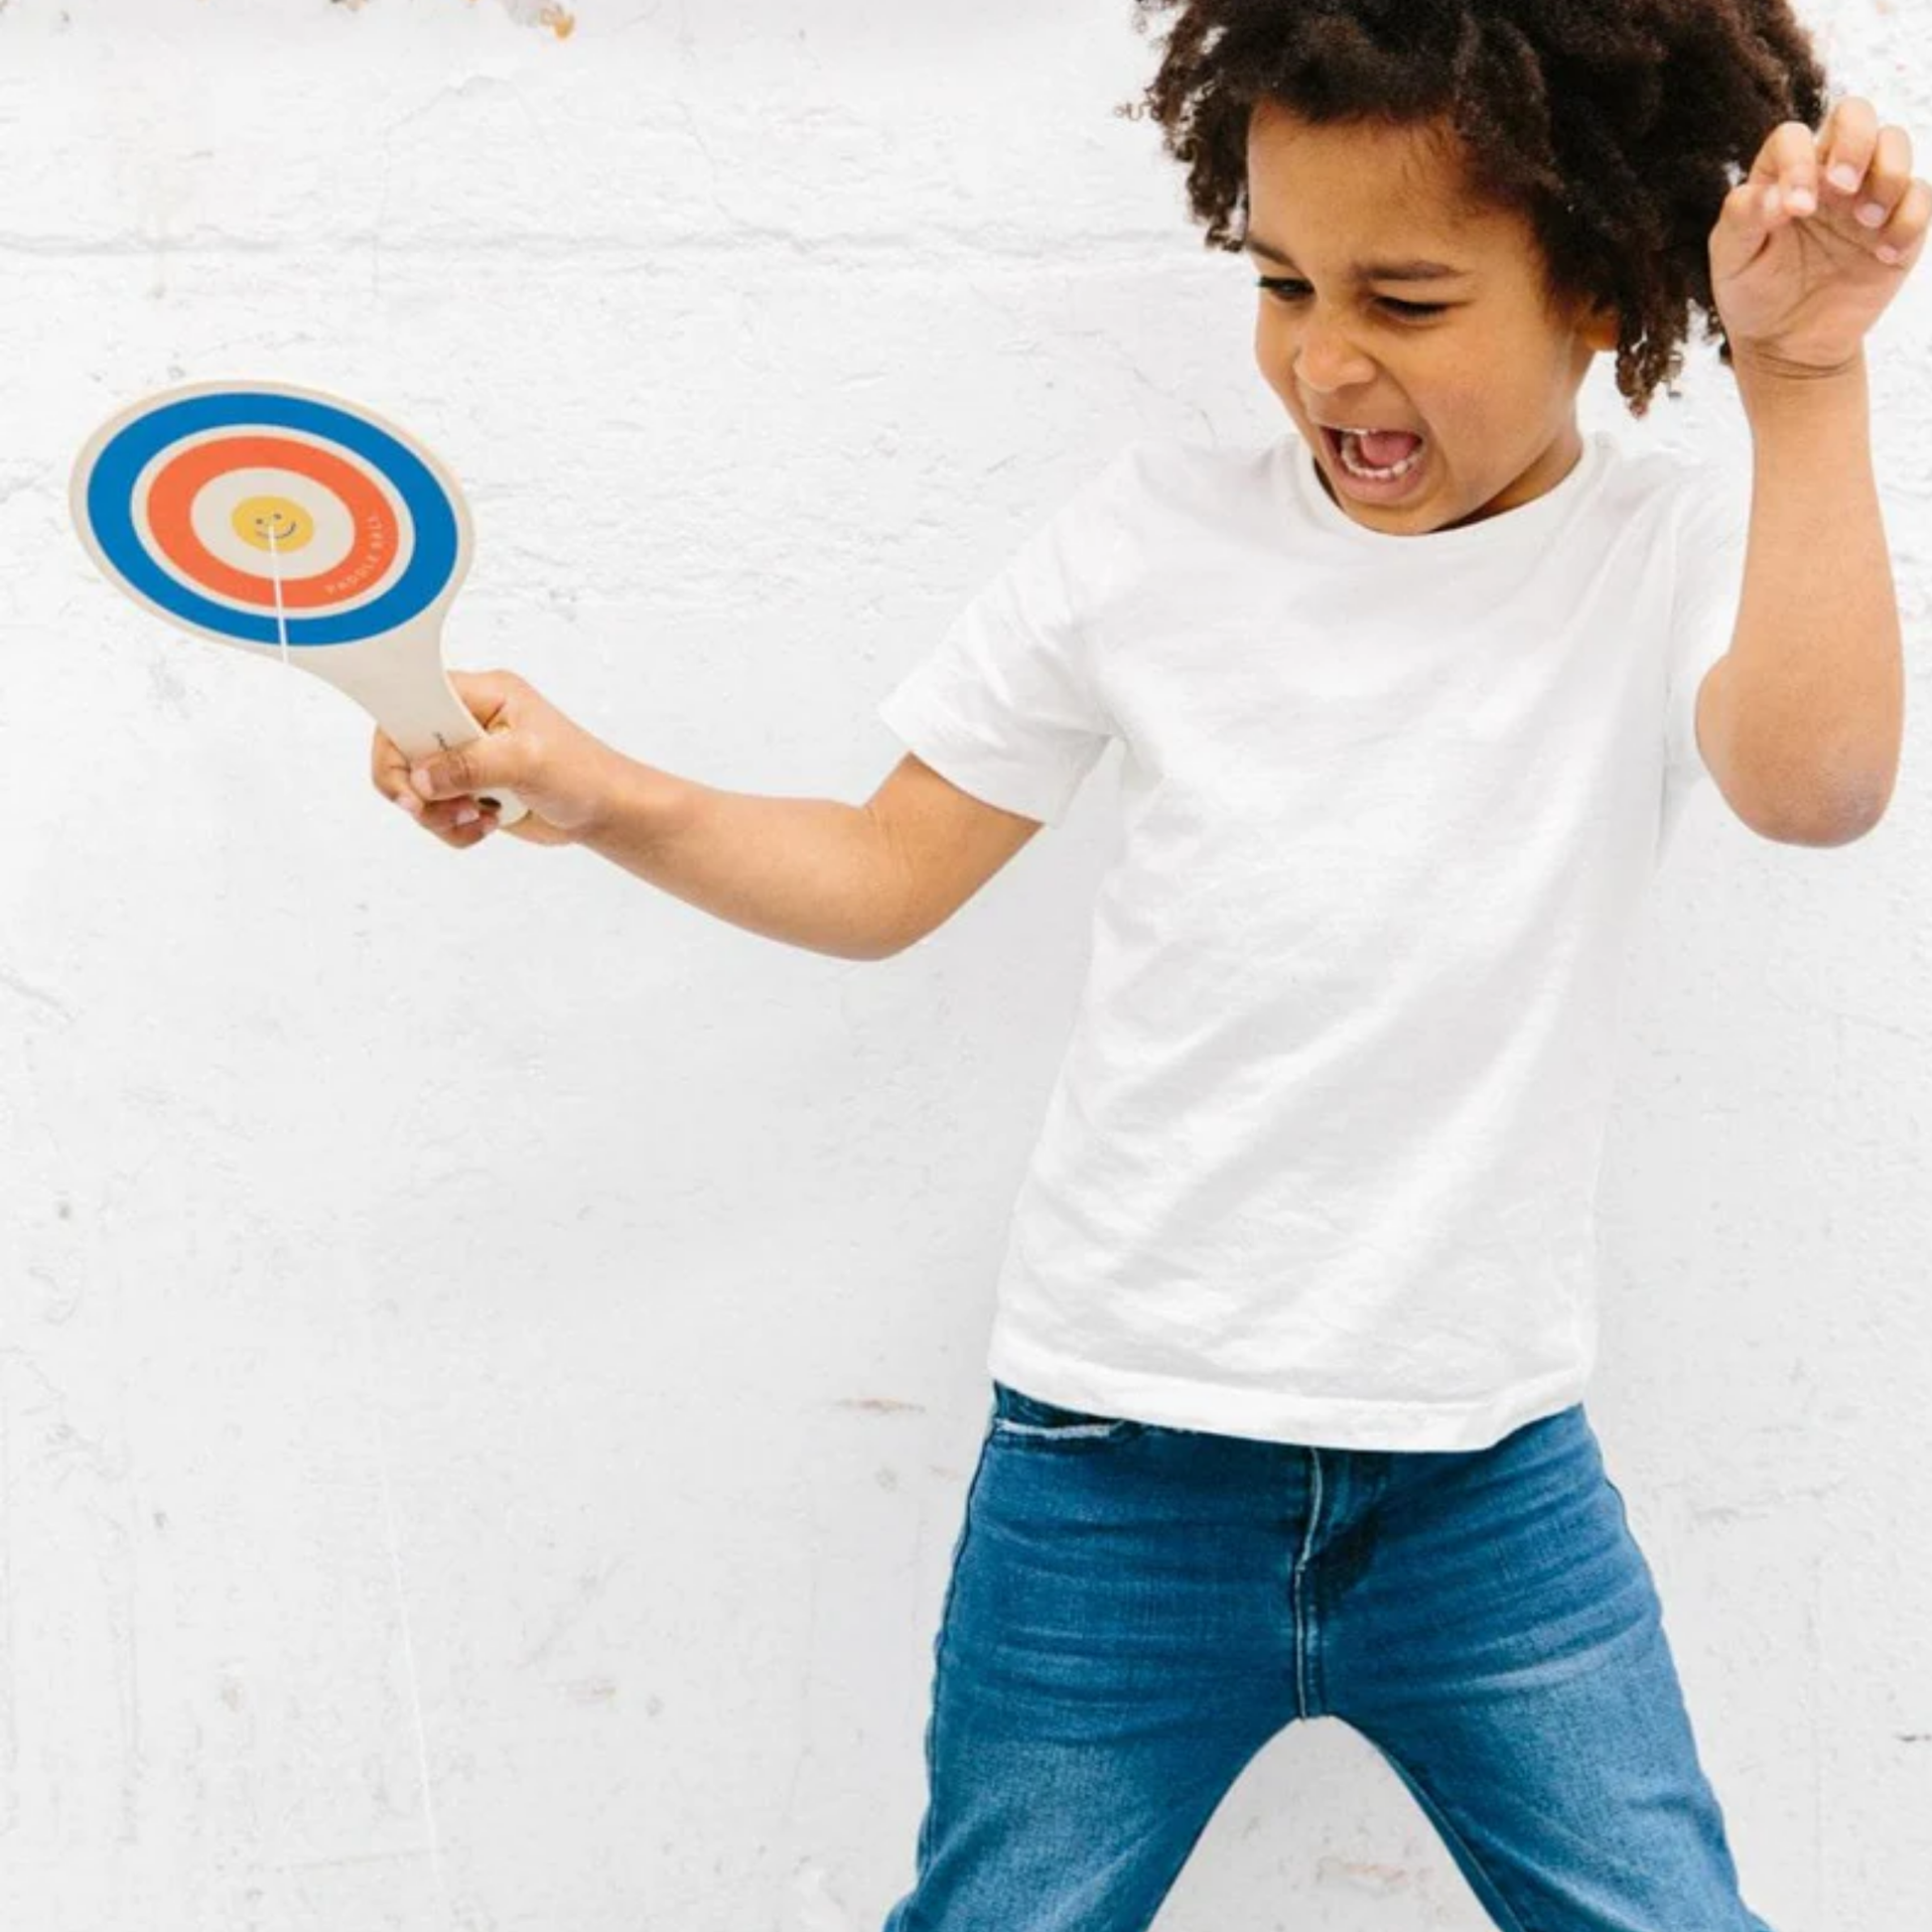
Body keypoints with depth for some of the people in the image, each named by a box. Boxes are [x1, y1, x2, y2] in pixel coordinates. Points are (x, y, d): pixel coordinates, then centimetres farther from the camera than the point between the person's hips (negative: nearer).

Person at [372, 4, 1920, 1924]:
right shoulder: (1157, 536, -2)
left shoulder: (1682, 552, -4)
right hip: (1116, 1467, 1)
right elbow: (884, 875, 5)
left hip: (1491, 1484, 0)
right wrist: (604, 795, -8)